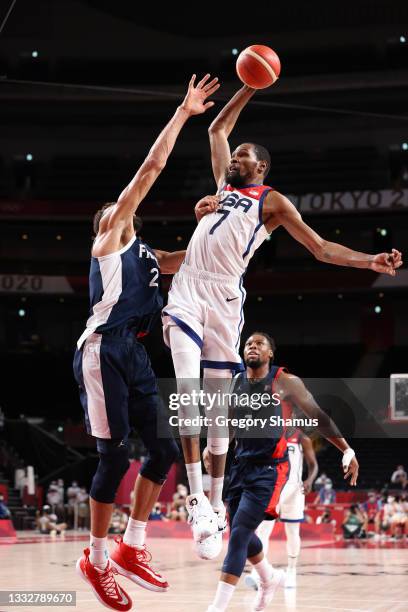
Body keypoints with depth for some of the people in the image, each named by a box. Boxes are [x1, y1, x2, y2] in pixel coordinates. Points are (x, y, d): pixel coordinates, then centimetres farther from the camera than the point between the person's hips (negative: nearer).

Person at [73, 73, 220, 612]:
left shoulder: (146, 255, 25)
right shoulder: (108, 240, 5)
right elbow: (151, 168, -1)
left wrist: (205, 222, 15)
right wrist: (183, 113, 1)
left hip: (134, 355, 8)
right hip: (103, 350, -8)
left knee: (165, 447, 3)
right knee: (116, 455, -8)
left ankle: (131, 549, 13)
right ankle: (96, 561, 3)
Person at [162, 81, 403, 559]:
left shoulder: (272, 202, 10)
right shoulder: (224, 183, 22)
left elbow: (320, 248, 5)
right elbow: (218, 128, 33)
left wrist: (370, 262, -8)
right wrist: (250, 89, 29)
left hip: (224, 296, -3)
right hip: (188, 288, 3)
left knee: (217, 399, 1)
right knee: (187, 385, -16)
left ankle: (216, 505, 10)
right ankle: (195, 497, -18)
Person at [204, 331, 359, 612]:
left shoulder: (285, 382, -7)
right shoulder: (234, 383, 5)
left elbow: (318, 416, -2)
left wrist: (347, 450, -6)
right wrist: (211, 448, 2)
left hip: (270, 467, -6)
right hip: (242, 464, 6)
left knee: (239, 533, -15)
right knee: (241, 533, 15)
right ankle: (270, 578, 44)